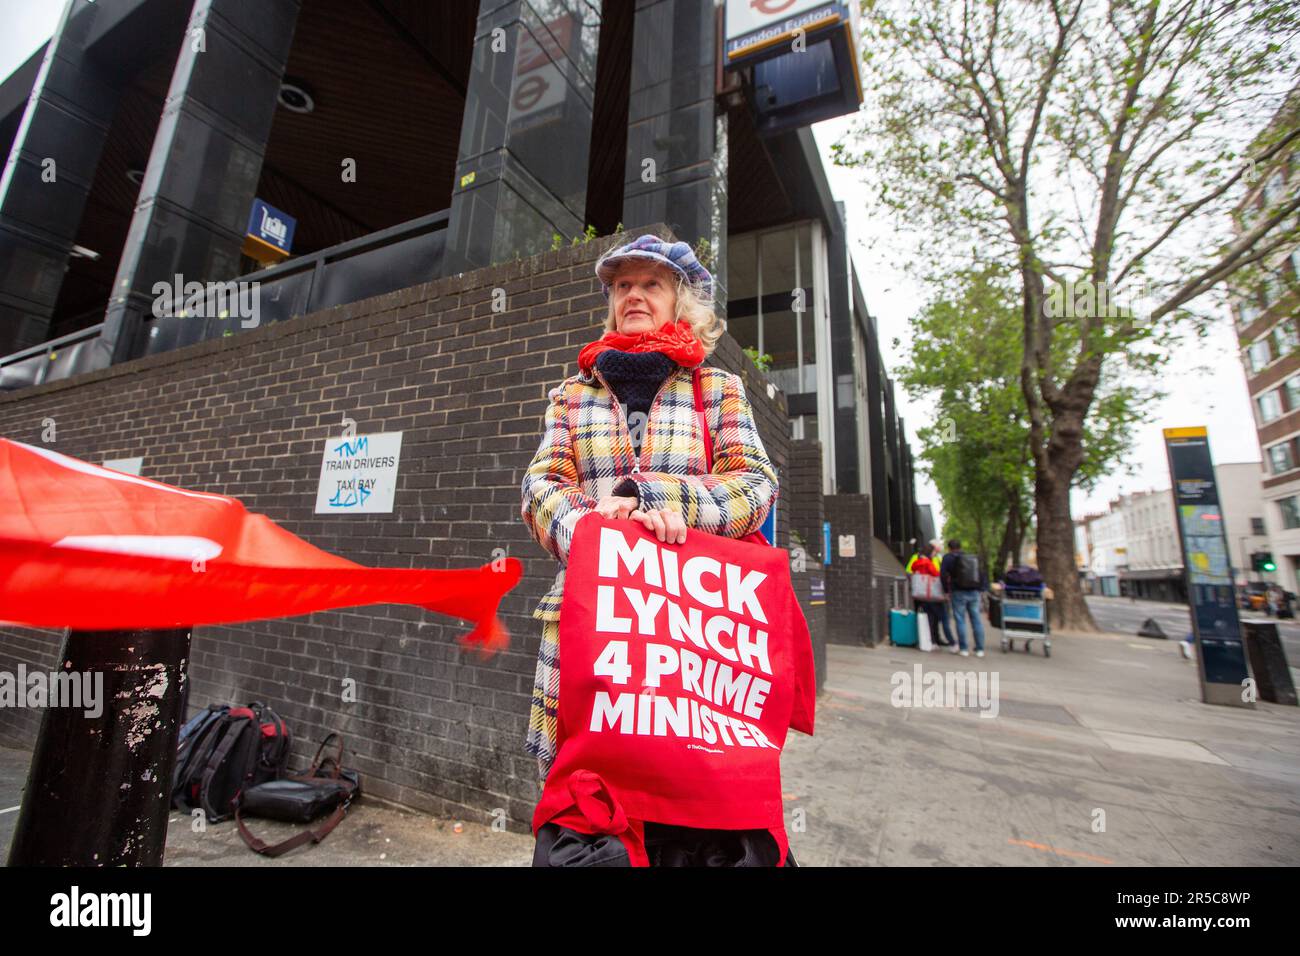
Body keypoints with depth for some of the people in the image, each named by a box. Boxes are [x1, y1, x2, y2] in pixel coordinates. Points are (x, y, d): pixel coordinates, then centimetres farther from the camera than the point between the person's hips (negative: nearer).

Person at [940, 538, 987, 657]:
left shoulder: (948, 558, 2)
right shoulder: (974, 558, 17)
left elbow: (943, 575, -7)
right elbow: (982, 575, 16)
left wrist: (947, 590, 1)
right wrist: (980, 589, 15)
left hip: (959, 592, -4)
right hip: (974, 593, 4)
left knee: (960, 620, 0)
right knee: (976, 620, 8)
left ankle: (964, 649, 0)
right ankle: (980, 649, 9)